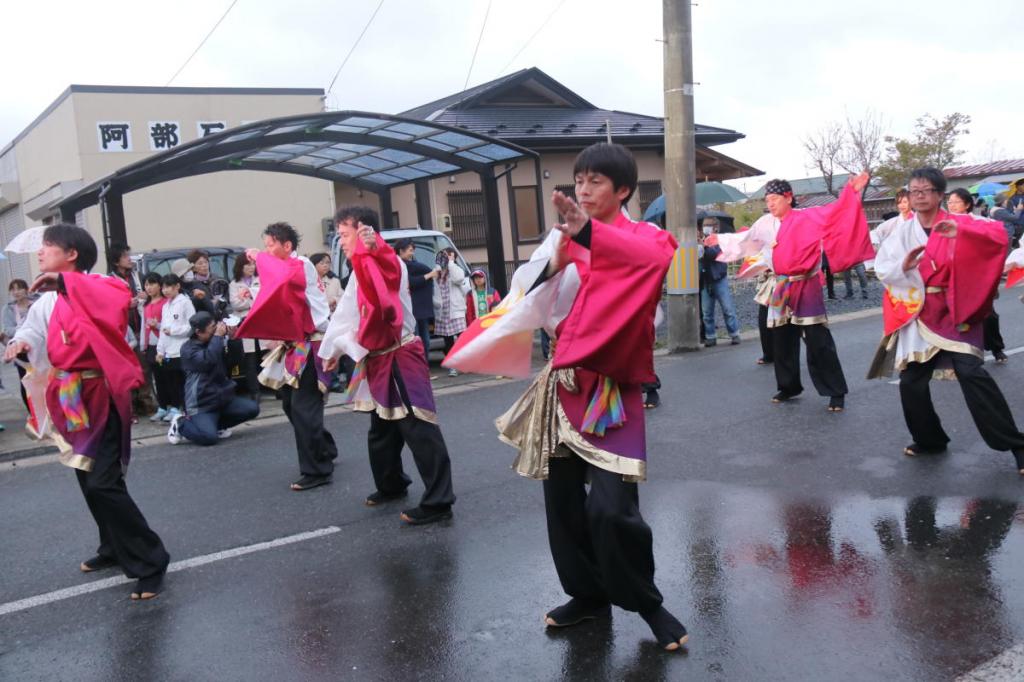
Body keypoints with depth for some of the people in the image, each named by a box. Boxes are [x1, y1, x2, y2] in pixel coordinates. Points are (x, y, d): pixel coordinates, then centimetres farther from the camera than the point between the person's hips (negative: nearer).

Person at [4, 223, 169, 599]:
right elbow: (31, 328, 11)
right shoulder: (47, 301, 11)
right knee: (88, 481, 17)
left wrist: (66, 281, -31)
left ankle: (150, 561, -3)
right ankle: (115, 549, 35)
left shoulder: (98, 287, -11)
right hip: (72, 401, 8)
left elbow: (120, 300, -31)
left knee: (103, 484, -14)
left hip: (102, 398, -8)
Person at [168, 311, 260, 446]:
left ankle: (215, 424, 8)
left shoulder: (214, 342, 11)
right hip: (201, 402, -7)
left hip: (222, 397, 7)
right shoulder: (188, 349, -9)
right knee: (209, 437, -26)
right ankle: (181, 424, 5)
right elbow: (207, 360, -28)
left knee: (252, 408, -10)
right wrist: (217, 337, -20)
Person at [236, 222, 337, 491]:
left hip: (310, 346, -10)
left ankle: (316, 470, -1)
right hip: (295, 345, 10)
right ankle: (325, 450, 33)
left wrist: (259, 258, -18)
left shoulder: (302, 266, -11)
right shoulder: (288, 270, 15)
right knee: (292, 404, 16)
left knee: (303, 408, -9)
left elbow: (283, 278, -33)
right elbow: (277, 306, 20)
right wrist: (253, 299, 6)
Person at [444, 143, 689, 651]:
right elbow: (542, 307, 11)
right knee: (562, 498, 9)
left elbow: (658, 258, -29)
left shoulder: (644, 236, -3)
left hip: (611, 389, -5)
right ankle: (588, 594, 28)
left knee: (611, 508, -13)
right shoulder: (568, 238, 13)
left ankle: (646, 601, 11)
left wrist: (589, 232, -42)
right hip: (564, 384, 6)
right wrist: (555, 262, -8)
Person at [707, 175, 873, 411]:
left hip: (805, 288, -6)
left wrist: (852, 191, -32)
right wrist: (721, 240, 36)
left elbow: (833, 213, -20)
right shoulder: (766, 224, 8)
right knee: (782, 341, 13)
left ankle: (836, 393, 0)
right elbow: (744, 239, 25)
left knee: (819, 342, -7)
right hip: (781, 289, 6)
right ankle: (789, 387, 28)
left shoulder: (806, 217, -9)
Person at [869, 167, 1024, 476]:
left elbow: (998, 234, -18)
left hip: (954, 312, -4)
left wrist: (961, 231, -34)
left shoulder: (957, 223, -4)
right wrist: (903, 266, -21)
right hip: (918, 315, 4)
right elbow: (881, 268, 0)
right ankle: (930, 440, 27)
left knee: (972, 373, -17)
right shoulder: (902, 231, 5)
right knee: (911, 382, 4)